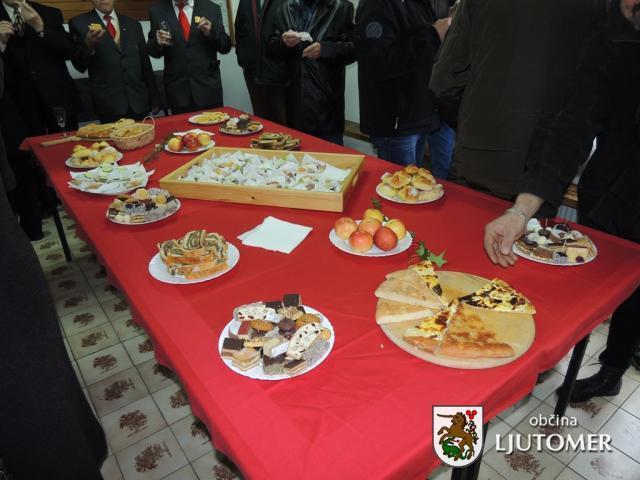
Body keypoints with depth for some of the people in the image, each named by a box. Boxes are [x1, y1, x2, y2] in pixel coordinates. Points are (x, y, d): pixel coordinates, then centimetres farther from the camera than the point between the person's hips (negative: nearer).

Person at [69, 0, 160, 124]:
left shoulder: (133, 24, 14)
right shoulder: (79, 23, 4)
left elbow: (145, 62, 16)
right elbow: (79, 65, -1)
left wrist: (154, 97, 14)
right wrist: (88, 45, -21)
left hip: (139, 101, 3)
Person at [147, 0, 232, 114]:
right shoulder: (157, 10, 3)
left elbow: (225, 47, 3)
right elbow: (153, 51, 6)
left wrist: (211, 33, -15)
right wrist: (158, 42, -14)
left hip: (208, 87, 0)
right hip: (177, 89, 0)